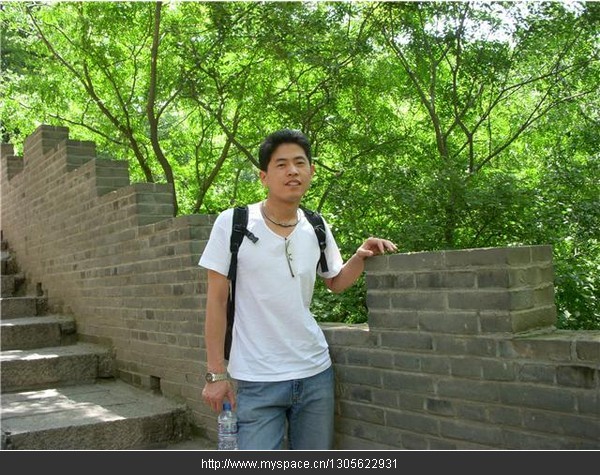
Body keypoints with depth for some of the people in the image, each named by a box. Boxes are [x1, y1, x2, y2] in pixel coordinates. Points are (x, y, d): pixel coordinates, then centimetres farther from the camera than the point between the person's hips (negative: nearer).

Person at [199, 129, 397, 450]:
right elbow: (217, 301, -6)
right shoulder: (232, 224, -9)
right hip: (256, 381, -4)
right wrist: (216, 372, -8)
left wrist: (360, 257, -2)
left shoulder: (317, 228, 3)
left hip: (316, 374, 4)